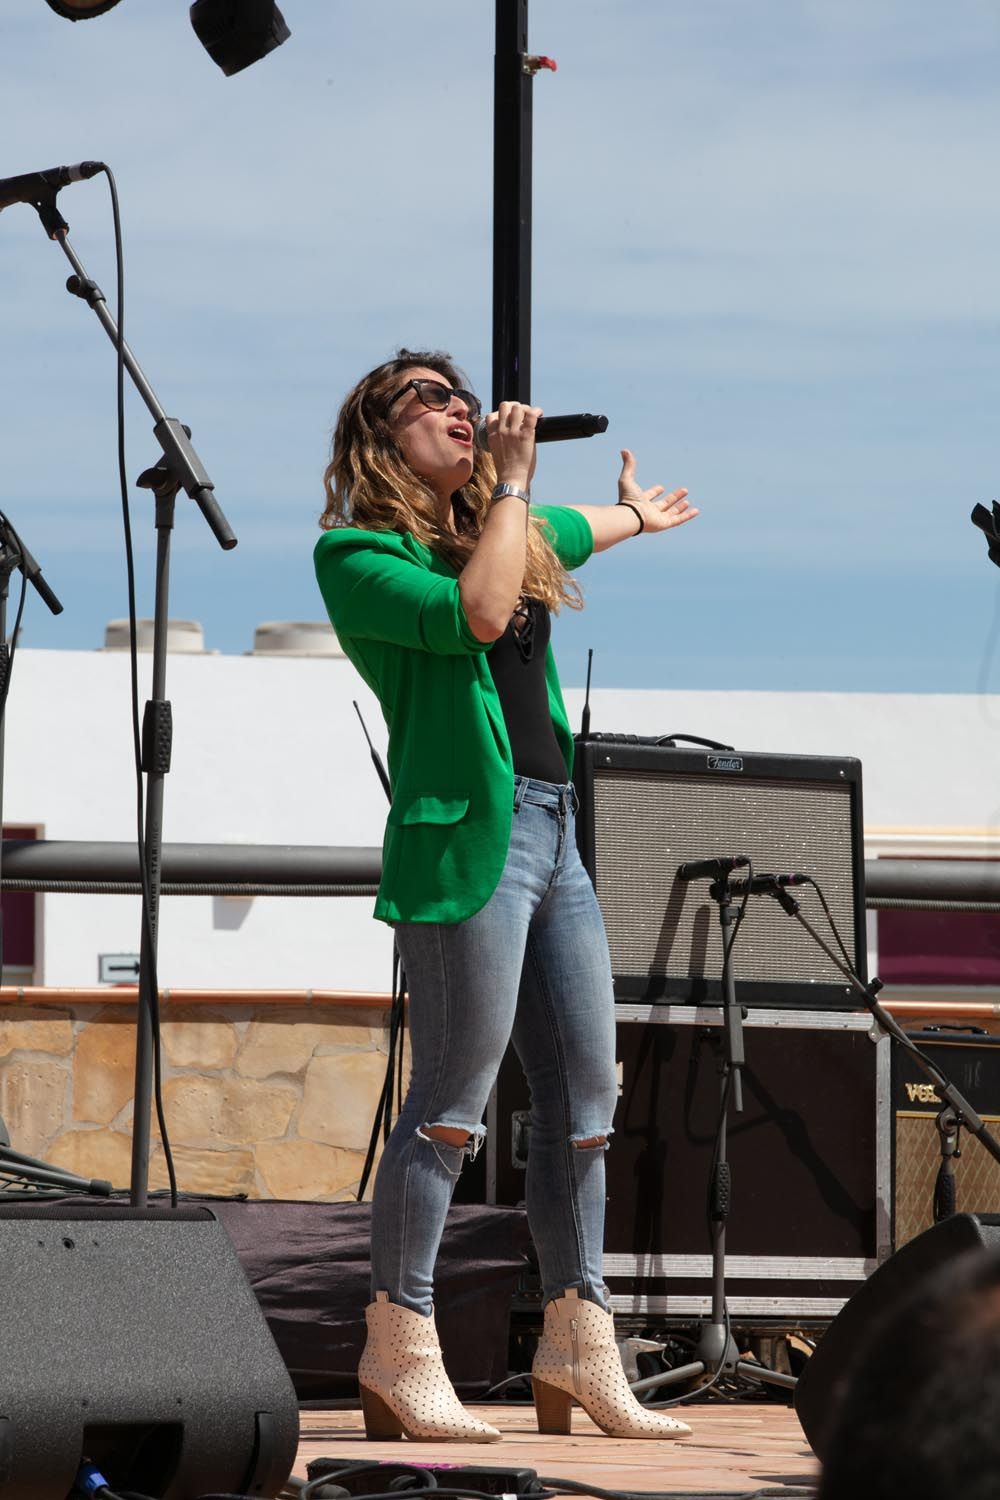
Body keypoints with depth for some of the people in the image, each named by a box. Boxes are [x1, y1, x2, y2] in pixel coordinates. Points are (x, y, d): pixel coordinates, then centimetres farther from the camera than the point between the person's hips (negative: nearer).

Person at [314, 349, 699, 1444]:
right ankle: (398, 1352, -5)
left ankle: (576, 1347, 12)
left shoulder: (512, 534, 21)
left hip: (553, 835, 9)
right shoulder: (357, 554, -3)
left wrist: (637, 514, 65)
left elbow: (569, 530, 45)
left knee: (584, 1098, 6)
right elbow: (475, 613, -19)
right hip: (466, 833, -8)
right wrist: (510, 480, -10)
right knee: (452, 1102, -10)